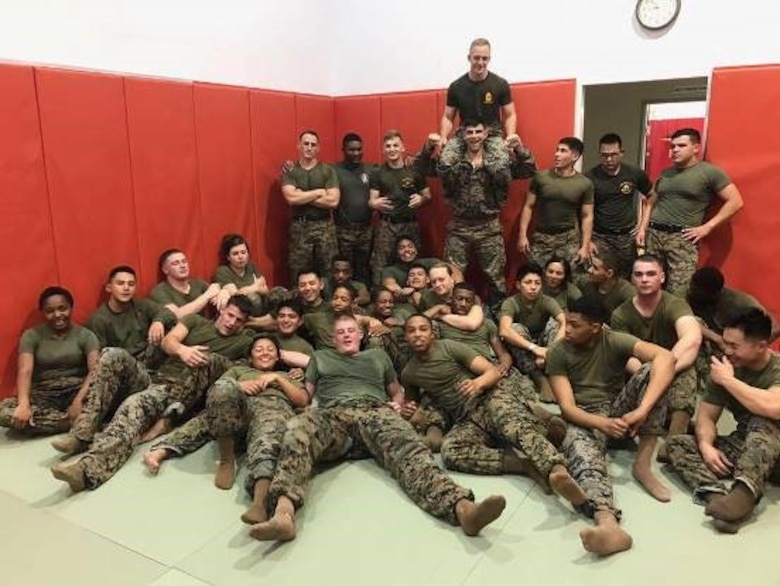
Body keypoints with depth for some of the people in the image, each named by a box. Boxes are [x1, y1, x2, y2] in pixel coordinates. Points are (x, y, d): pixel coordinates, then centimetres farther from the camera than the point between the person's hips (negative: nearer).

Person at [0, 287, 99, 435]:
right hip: (44, 395, 2)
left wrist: (79, 401, -29)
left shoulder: (85, 335, 3)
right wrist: (24, 404, -29)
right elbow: (25, 371, -10)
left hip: (76, 391, -2)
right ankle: (80, 421, -28)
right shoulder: (31, 335, 5)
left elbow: (95, 370, -11)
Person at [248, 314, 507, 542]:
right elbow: (304, 395, 27)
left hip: (376, 411, 1)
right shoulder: (320, 357, 34)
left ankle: (461, 507, -62)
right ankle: (283, 512, -63)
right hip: (333, 415, 0)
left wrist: (397, 404, 13)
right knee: (298, 432, -39)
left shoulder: (378, 356, 36)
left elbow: (397, 391, 37)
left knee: (407, 448, -35)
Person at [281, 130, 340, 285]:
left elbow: (333, 201, -9)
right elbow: (291, 198, -13)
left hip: (325, 227, 0)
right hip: (299, 228, 0)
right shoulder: (289, 171, 4)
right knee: (298, 274, 2)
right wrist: (319, 192, -8)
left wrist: (303, 197, -8)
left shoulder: (328, 171, 2)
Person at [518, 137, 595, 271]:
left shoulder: (585, 184, -2)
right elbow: (528, 206, 4)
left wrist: (585, 246, -4)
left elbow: (587, 216, 2)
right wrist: (522, 235, -3)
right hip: (541, 237, 1)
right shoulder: (541, 177, -1)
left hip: (569, 238, 0)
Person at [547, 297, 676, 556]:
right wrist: (603, 423, -36)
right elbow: (567, 407, -14)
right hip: (584, 418, -1)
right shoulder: (557, 353, -8)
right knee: (579, 447, -38)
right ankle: (608, 522, -66)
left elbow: (666, 358, -26)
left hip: (619, 410, 2)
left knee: (652, 370, -24)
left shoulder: (616, 341, -9)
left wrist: (642, 410, -40)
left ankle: (642, 465, -24)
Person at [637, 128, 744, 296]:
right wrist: (642, 228, 10)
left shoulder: (710, 172, -1)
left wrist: (707, 227, -8)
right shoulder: (666, 173, 16)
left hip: (683, 238, -5)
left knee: (677, 294, -11)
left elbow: (735, 201, -3)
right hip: (653, 234, 5)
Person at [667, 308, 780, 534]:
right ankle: (717, 492, -40)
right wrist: (707, 446, -20)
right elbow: (706, 415, 0)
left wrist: (729, 381, -23)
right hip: (743, 446, 6)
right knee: (677, 443, -13)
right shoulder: (726, 367, 1)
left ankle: (744, 493, -55)